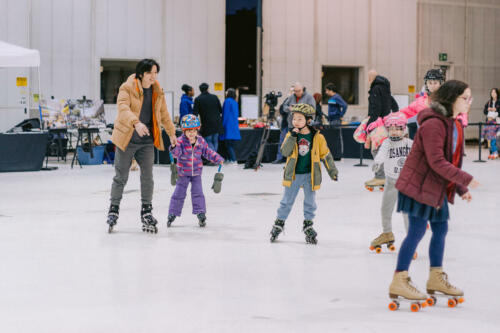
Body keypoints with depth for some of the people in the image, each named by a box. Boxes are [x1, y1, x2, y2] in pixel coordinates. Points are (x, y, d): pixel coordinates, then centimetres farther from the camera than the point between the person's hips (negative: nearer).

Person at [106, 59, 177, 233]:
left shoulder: (157, 91, 6)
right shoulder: (127, 88, -12)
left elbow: (163, 113, 20)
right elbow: (123, 109, -27)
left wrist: (171, 133, 25)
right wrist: (136, 122, -44)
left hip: (147, 141, 4)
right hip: (127, 139, -4)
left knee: (147, 177, 0)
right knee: (121, 177, 4)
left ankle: (147, 212, 12)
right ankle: (113, 209, 19)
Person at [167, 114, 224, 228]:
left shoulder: (200, 141, -2)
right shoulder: (181, 141, -15)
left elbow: (208, 152, 9)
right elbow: (177, 153, -30)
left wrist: (218, 159, 4)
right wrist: (174, 147, -51)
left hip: (196, 172, 2)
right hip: (183, 173, -2)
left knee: (198, 193, -1)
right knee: (179, 194, 2)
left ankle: (201, 214, 4)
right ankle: (172, 214, 12)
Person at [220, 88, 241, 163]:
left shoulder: (227, 101, -10)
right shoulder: (235, 102, 12)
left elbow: (225, 113, -11)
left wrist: (223, 124, -6)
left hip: (229, 125, -8)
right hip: (234, 125, 8)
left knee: (228, 143, -6)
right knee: (231, 144, 12)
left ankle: (233, 159, -13)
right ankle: (230, 158, 13)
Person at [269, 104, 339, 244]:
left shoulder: (317, 137, -4)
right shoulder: (290, 135, -2)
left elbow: (326, 155, 4)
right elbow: (285, 152, -14)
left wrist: (332, 171, 6)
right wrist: (292, 137, -23)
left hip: (310, 175, 0)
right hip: (293, 174, 0)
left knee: (310, 202, 9)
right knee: (287, 201, 7)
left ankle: (308, 225, 22)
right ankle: (279, 223, 20)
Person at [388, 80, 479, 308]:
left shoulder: (456, 125, 10)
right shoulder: (434, 124, -22)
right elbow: (436, 162, -26)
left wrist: (461, 189, 13)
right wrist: (465, 179, -24)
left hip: (438, 187, 9)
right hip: (419, 185, -9)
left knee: (441, 229, 13)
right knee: (417, 231, -8)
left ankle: (436, 278, 27)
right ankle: (399, 282, -1)